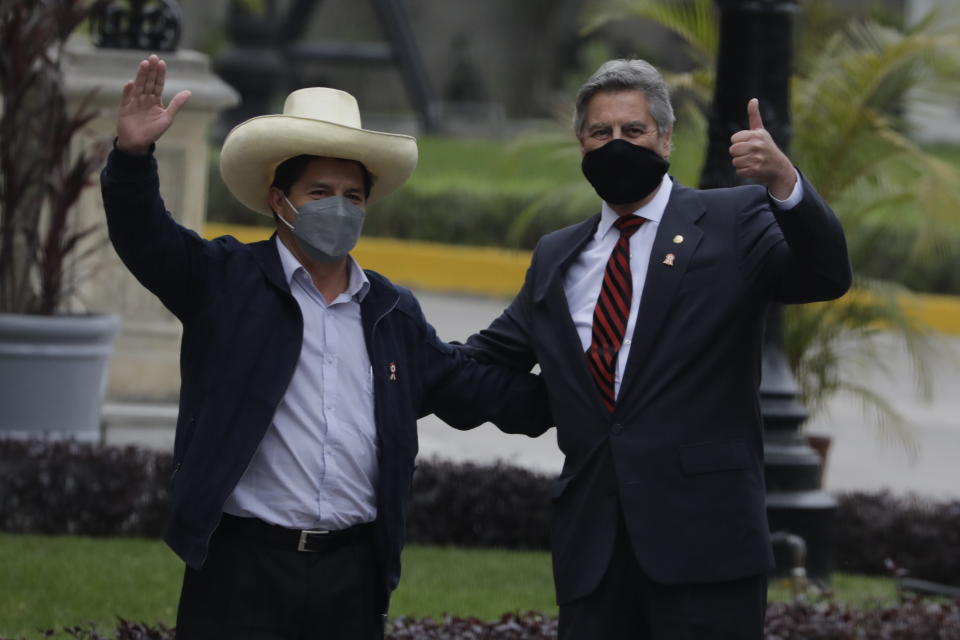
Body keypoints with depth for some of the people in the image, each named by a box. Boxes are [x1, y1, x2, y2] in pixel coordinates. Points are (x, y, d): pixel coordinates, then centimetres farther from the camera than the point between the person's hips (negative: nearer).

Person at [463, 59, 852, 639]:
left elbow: (825, 278, -11)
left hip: (703, 535, -5)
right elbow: (489, 359, 23)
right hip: (593, 543, 5)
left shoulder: (732, 221, 3)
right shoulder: (557, 258, 19)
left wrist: (783, 181, -28)